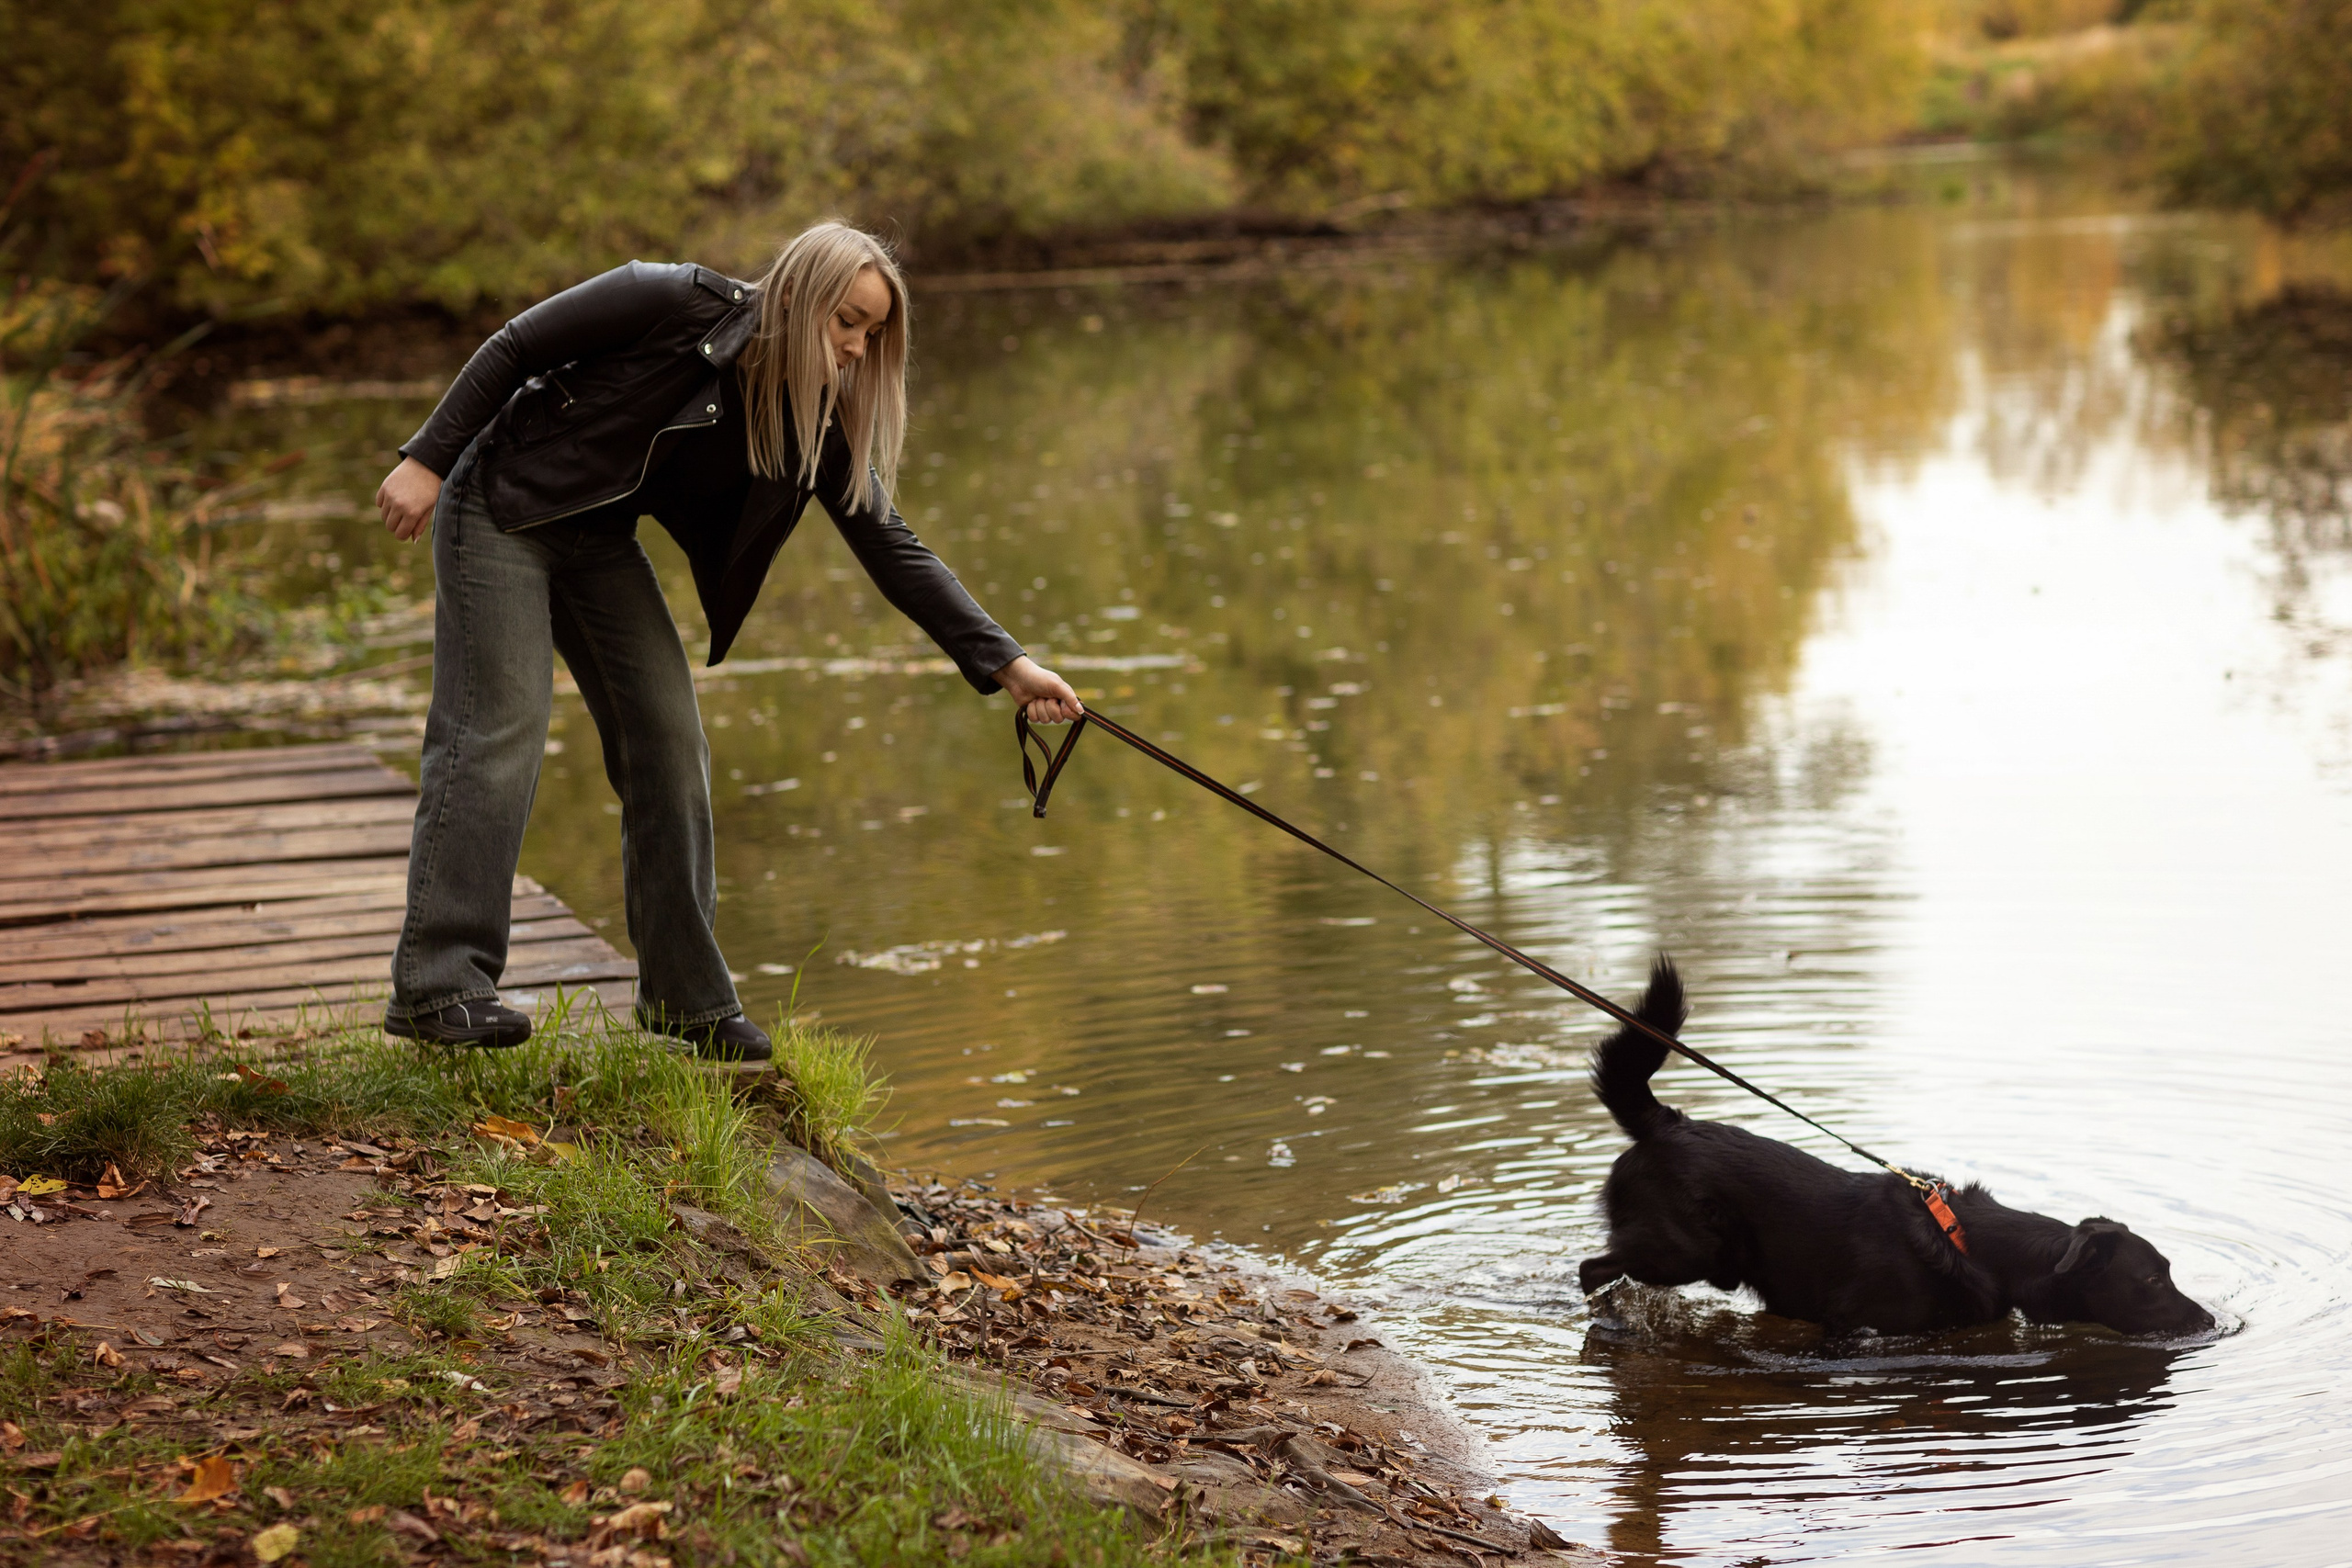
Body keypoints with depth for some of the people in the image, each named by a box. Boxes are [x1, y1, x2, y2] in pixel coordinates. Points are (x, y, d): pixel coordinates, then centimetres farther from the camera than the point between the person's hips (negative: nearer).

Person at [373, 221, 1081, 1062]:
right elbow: (515, 346, -16)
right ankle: (434, 986, -13)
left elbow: (892, 548, -7)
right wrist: (426, 459, -18)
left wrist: (1006, 663, -14)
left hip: (600, 544, 6)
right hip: (502, 508, -6)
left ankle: (684, 998, 7)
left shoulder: (816, 423, -6)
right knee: (501, 727, -14)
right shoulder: (675, 304, -22)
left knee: (668, 740, 0)